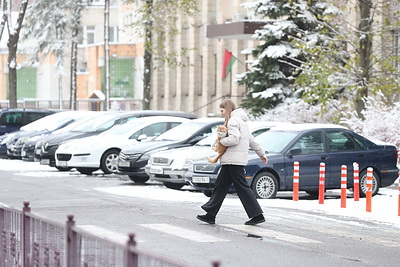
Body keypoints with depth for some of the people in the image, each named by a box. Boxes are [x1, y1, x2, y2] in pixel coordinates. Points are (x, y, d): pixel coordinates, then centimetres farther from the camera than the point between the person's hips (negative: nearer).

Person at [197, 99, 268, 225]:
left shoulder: (233, 121, -11)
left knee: (242, 187, -8)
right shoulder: (241, 121, 20)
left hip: (234, 161, -10)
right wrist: (261, 153, 32)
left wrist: (220, 141, -8)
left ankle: (258, 215, -6)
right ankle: (210, 215, 12)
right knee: (221, 185, 10)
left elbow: (234, 139, -24)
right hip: (230, 162, 10)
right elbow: (251, 140, 27)